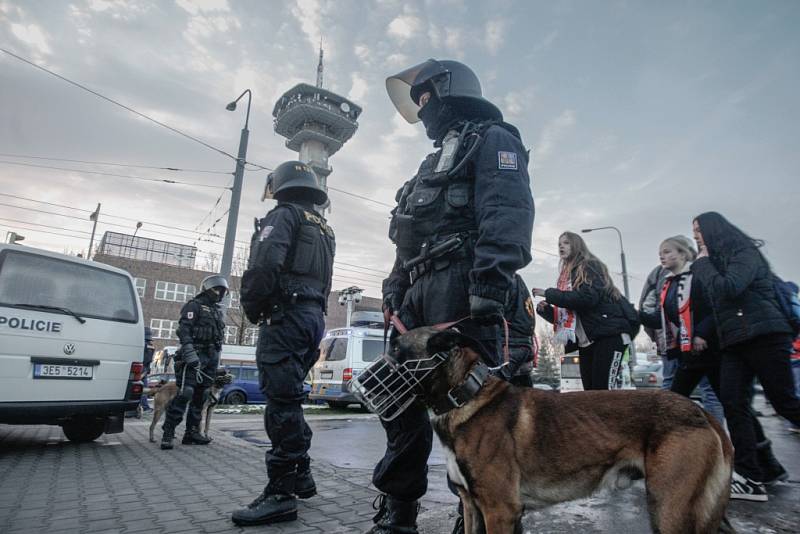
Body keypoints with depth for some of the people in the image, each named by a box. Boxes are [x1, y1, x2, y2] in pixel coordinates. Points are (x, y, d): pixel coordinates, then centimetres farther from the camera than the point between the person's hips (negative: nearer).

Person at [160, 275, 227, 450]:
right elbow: (184, 330, -13)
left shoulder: (218, 310, 21)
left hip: (211, 358, 8)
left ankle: (192, 432, 15)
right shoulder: (195, 305, -2)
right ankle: (168, 433, -5)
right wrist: (190, 355, -23)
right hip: (195, 356, -7)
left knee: (200, 396, 9)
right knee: (185, 394, -12)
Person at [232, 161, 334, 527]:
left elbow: (265, 264, -18)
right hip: (314, 317, 9)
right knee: (288, 400, 15)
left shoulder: (284, 215, -2)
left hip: (286, 316, -9)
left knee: (281, 402, -8)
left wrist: (251, 308, -5)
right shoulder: (324, 229, 25)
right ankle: (301, 475, 23)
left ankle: (281, 494, -5)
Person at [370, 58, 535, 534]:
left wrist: (490, 283, -26)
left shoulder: (491, 139, 7)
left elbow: (506, 213, -13)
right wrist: (395, 293, 20)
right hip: (421, 299, 9)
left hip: (463, 294, -9)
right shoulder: (436, 162, 34)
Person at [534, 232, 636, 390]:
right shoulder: (566, 276, 19)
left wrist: (549, 294, -15)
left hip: (609, 335, -8)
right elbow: (564, 316, 19)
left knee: (605, 391, -12)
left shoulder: (590, 266, -2)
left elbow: (587, 298, -20)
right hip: (586, 341, 8)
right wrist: (546, 309, 0)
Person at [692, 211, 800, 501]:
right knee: (732, 404, -4)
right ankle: (752, 479, -5)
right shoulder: (717, 262, 21)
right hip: (734, 342, 8)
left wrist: (702, 264, -8)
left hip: (764, 336, -8)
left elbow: (727, 289, -20)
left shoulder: (744, 253, -4)